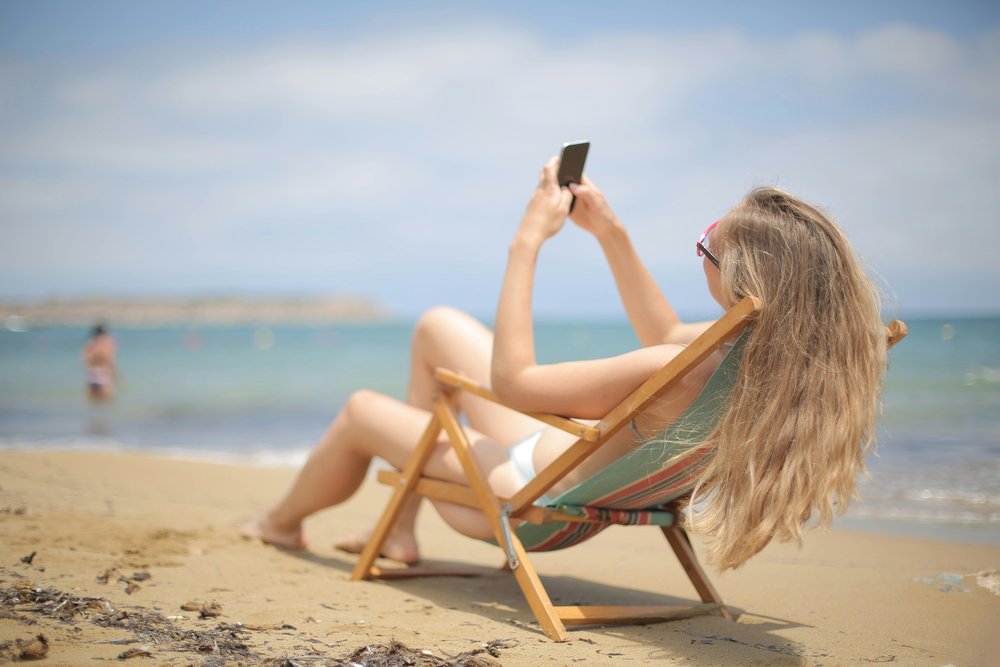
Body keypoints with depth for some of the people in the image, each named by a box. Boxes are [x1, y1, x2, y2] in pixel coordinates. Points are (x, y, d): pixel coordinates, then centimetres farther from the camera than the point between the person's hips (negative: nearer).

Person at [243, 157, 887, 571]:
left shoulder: (682, 374, -42)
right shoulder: (773, 349, -18)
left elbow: (510, 378, -31)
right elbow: (665, 334, 6)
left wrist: (527, 242, -25)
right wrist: (612, 234, 1)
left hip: (530, 496, -8)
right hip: (563, 449, 8)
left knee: (362, 410, 15)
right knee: (438, 325, 19)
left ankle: (283, 522, 49)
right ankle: (401, 530, 30)